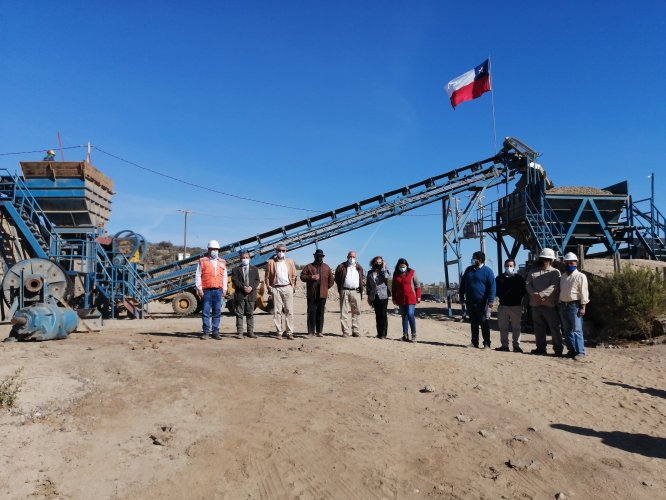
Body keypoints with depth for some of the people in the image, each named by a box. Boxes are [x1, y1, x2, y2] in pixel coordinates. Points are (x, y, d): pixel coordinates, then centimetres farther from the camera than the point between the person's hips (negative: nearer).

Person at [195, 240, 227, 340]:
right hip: (206, 290, -3)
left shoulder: (222, 262, 15)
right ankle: (206, 332, 6)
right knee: (205, 312, -1)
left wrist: (224, 289, 9)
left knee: (217, 312, 4)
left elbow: (224, 277, 16)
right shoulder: (202, 261, 5)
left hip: (218, 290, 3)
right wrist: (199, 288, -6)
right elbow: (197, 275, 1)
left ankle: (215, 332, 10)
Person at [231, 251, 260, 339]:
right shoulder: (236, 269, 7)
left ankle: (250, 332, 11)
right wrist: (243, 287, -16)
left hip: (251, 294, 2)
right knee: (239, 314, 1)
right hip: (240, 295, -2)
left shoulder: (254, 269, 13)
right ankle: (239, 332, 4)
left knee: (250, 314, 6)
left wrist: (251, 287, -12)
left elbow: (257, 280, 5)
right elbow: (234, 280, -4)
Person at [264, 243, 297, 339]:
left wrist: (293, 286, 4)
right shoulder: (270, 262, 6)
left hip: (287, 288, 1)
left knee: (289, 311, -1)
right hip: (276, 288, -1)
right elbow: (267, 276, 6)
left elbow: (293, 275, 12)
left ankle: (289, 332, 2)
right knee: (277, 311, 0)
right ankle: (279, 332, 6)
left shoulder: (290, 262, 11)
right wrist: (269, 287, -1)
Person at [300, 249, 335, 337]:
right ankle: (311, 331, 4)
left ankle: (319, 331, 11)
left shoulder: (326, 267, 13)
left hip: (322, 294, 1)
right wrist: (311, 277, -13)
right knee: (311, 313, -1)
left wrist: (326, 287, 9)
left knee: (320, 313, 5)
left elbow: (331, 279, 16)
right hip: (311, 294, -1)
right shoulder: (309, 266, 7)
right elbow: (302, 276, 0)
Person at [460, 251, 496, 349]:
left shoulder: (487, 271, -6)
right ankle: (474, 342, 19)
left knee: (484, 323, 0)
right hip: (470, 302, 5)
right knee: (473, 323, 11)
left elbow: (492, 287, -10)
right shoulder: (468, 270, 11)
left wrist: (491, 301, -15)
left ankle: (486, 343, 7)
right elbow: (463, 283, 18)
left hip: (481, 303, -5)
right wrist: (461, 296, 16)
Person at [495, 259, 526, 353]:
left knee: (516, 327, 3)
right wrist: (502, 297, -1)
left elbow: (523, 292, 6)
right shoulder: (499, 278, 9)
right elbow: (496, 290, 11)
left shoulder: (519, 278, 4)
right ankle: (504, 345, 13)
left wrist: (517, 298, -4)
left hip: (516, 306, -2)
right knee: (503, 327, 5)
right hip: (503, 305, 2)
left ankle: (516, 346, 9)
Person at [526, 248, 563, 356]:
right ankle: (541, 348, 21)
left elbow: (553, 286, -12)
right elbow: (528, 285, 4)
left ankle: (558, 349, 6)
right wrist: (535, 294, -15)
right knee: (538, 328, 11)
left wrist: (541, 294, -22)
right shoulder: (533, 272, 15)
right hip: (535, 305, 5)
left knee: (554, 328, -1)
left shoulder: (555, 272, 2)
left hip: (550, 305, -4)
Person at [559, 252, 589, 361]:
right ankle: (571, 350, 17)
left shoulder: (580, 276, -3)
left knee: (577, 330, -10)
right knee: (567, 330, 10)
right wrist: (560, 305, 15)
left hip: (575, 305, -7)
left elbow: (583, 292, -8)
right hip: (563, 305, 7)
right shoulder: (563, 277, 17)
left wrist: (583, 307, -14)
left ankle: (580, 352, -7)